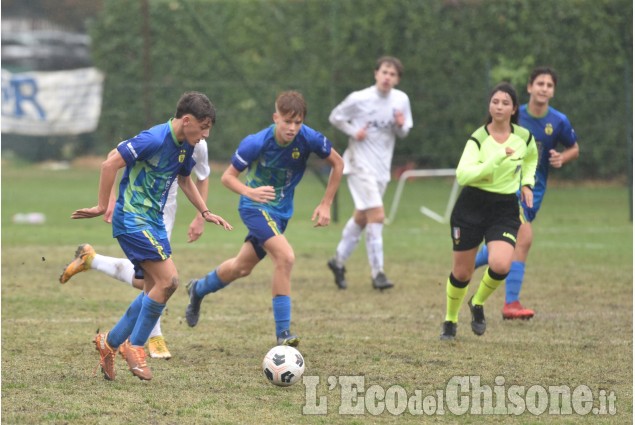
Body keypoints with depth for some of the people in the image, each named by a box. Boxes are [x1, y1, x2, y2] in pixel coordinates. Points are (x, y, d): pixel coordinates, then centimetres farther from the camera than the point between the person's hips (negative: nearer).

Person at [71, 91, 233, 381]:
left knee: (155, 291, 8)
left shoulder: (186, 146, 7)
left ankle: (110, 343, 21)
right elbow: (111, 163, -21)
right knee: (169, 280, -17)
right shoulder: (155, 139, -21)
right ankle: (134, 345, -4)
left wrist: (205, 213, 20)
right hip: (132, 219, -9)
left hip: (154, 221, 9)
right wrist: (102, 207, -14)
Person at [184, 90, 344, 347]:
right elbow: (228, 177, -17)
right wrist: (250, 192, -37)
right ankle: (282, 332, -18)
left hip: (281, 210, 5)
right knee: (285, 257, -25)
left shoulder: (309, 139, -19)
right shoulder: (256, 143, -26)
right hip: (255, 207, -5)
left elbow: (337, 163, -2)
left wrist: (326, 205, -4)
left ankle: (198, 289, 47)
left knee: (243, 267, 18)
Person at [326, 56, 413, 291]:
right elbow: (335, 117, 1)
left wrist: (401, 125, -12)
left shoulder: (401, 100, 1)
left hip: (382, 168, 6)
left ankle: (339, 260, 32)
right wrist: (353, 132, -14)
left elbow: (403, 133, 11)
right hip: (360, 165, -6)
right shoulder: (359, 99, -12)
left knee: (361, 217, 15)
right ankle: (377, 273, -11)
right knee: (377, 215, -15)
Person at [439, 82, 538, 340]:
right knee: (461, 273, 6)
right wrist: (497, 158, -32)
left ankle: (478, 304, 8)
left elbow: (531, 159, 24)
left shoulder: (524, 137, -1)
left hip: (505, 210, 1)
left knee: (500, 265, -23)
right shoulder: (478, 139, -11)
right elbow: (462, 175, -26)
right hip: (471, 206, -1)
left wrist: (527, 183, 9)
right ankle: (450, 321, 32)